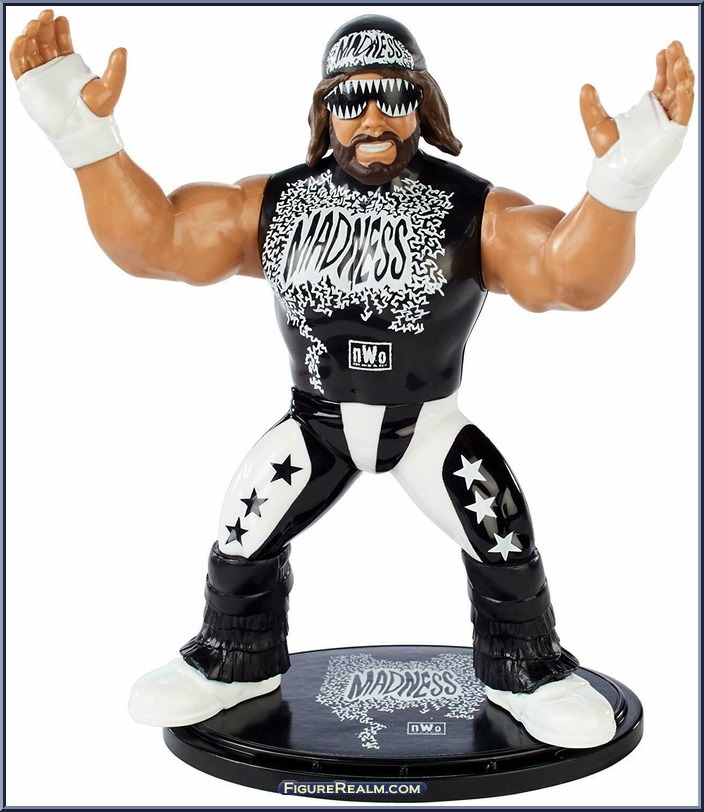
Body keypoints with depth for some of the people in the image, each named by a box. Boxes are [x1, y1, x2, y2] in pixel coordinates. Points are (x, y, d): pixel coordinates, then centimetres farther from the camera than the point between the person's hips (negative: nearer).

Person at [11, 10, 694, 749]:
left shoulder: (471, 210, -20)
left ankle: (526, 672, 26)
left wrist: (623, 176, -51)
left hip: (427, 422, -1)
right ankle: (236, 661, 34)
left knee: (505, 545, -6)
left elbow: (572, 278, -32)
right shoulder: (272, 204, -12)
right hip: (318, 420, 2)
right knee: (243, 538, 3)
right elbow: (151, 240, -14)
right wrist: (84, 134, -27)